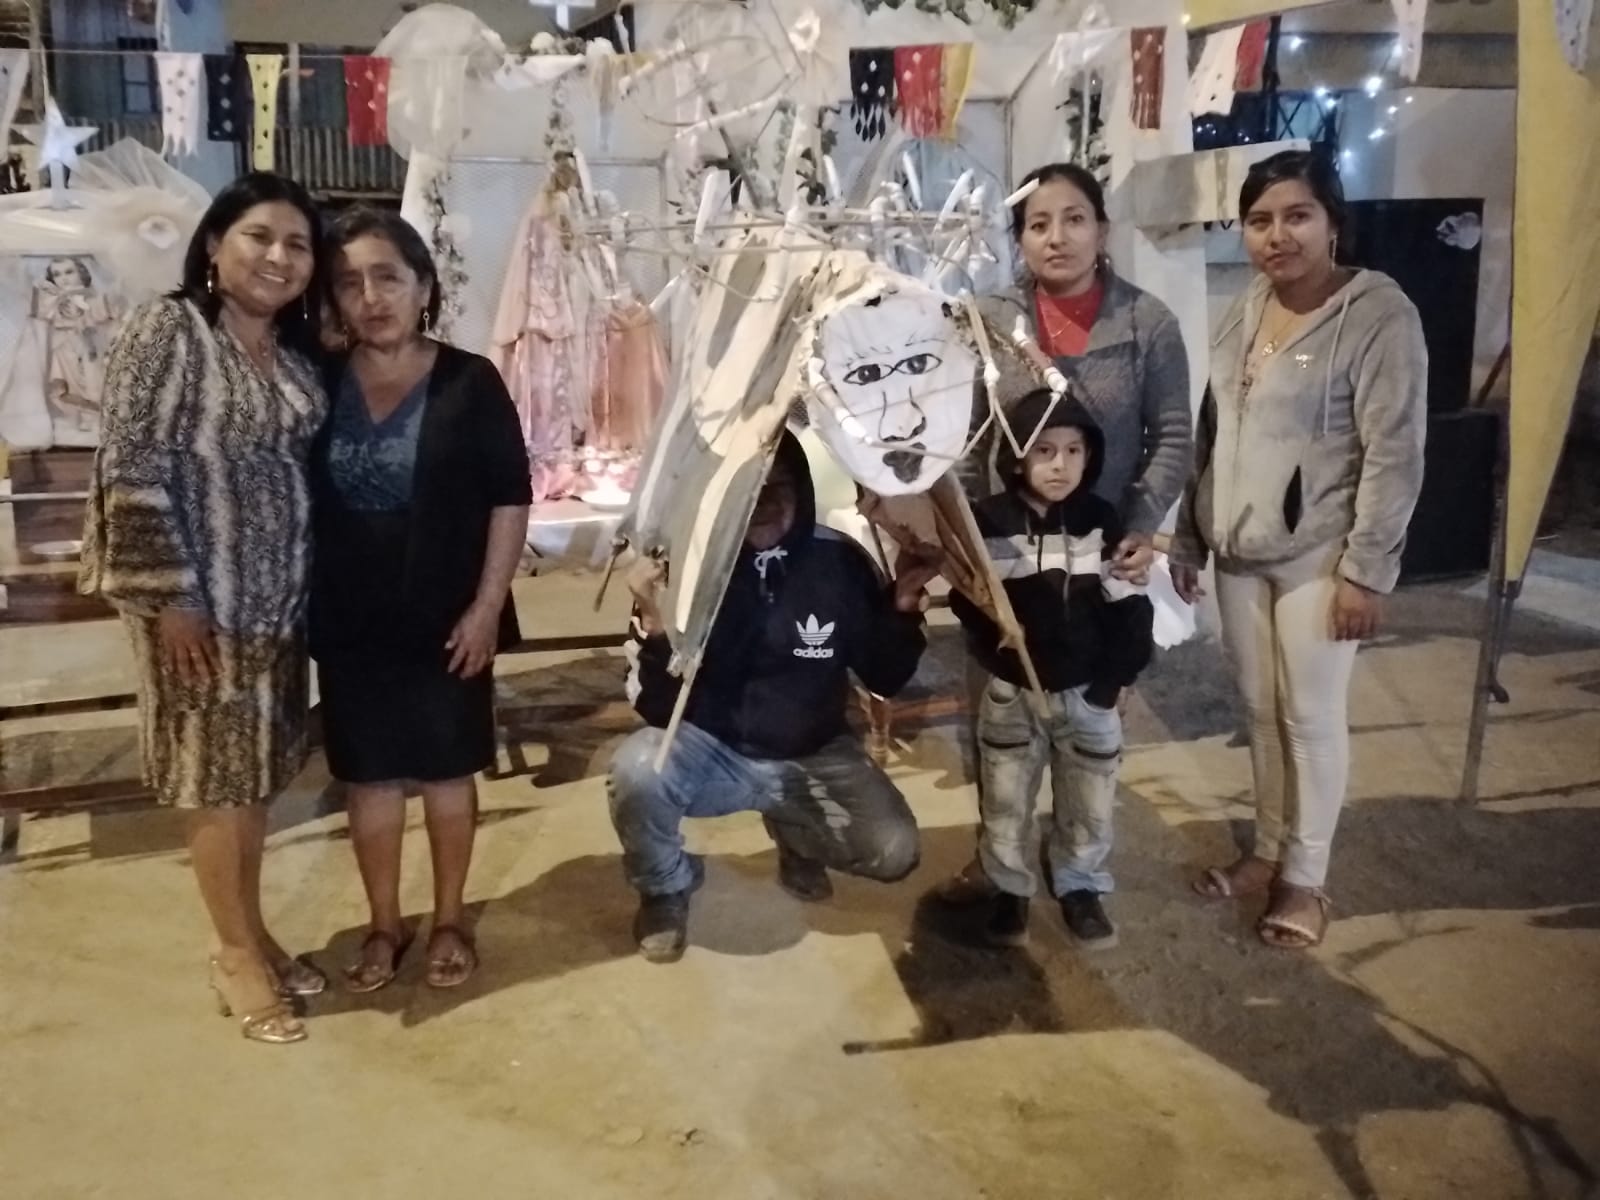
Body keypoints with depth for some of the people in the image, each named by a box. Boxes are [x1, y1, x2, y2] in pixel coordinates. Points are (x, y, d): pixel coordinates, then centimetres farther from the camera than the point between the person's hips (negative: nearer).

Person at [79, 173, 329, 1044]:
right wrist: (170, 594, -18)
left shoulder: (297, 353, 9)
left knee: (258, 775, 15)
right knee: (219, 778, 4)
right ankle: (237, 954, 18)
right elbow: (131, 470, -16)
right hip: (201, 600, -7)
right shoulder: (168, 330, -11)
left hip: (278, 601, 7)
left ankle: (252, 935, 29)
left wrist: (307, 591, 12)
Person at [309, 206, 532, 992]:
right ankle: (384, 925, 29)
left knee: (448, 769, 11)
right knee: (368, 775, 12)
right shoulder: (319, 383, -1)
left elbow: (509, 498, -7)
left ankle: (450, 920, 29)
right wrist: (306, 607, 2)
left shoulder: (469, 382, -8)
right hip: (350, 620, 3)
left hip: (445, 616, -2)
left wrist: (487, 606, -11)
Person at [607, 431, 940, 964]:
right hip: (712, 749, -2)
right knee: (637, 769, -32)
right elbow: (656, 708, -17)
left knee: (892, 850, -18)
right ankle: (666, 888, 3)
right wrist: (656, 625, -35)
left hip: (812, 756, 2)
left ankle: (795, 833, 18)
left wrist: (902, 607, -20)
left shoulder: (840, 561, -10)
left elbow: (884, 679, -2)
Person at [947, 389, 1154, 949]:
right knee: (1005, 802, 12)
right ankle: (1010, 890, 31)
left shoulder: (1101, 521, -7)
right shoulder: (988, 523, -10)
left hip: (1088, 692, 1)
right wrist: (996, 658, -10)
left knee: (1089, 804, 12)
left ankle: (1080, 888, 33)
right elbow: (966, 602, 0)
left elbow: (1130, 607, -4)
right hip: (1011, 693, 0)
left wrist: (1114, 679, -7)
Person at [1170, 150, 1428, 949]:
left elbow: (1395, 454, -16)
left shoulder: (1378, 314, -13)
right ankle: (1268, 851, 32)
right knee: (1261, 711, 16)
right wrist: (1187, 537, 11)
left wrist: (1366, 570, -18)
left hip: (1318, 557, -6)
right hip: (1240, 552, 6)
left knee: (1311, 718, 5)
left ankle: (1305, 877, 21)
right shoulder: (1246, 310, 8)